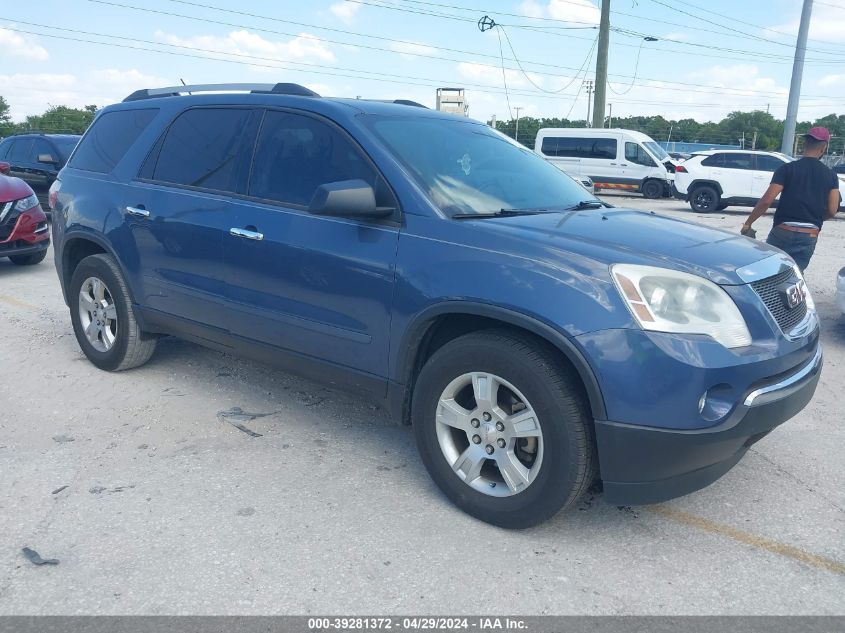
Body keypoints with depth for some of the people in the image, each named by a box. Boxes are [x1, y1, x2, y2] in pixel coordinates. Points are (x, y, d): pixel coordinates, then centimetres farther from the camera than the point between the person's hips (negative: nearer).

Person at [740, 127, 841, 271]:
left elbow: (766, 201, -14)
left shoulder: (787, 169, -6)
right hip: (809, 237, 3)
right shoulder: (830, 175, 4)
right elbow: (832, 211, 1)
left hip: (783, 232, -2)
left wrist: (748, 223, -6)